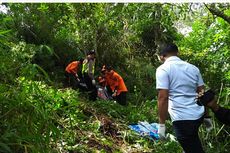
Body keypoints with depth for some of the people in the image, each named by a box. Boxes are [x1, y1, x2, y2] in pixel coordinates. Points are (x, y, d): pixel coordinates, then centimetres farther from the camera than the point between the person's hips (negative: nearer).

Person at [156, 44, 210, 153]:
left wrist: (161, 124, -12)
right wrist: (207, 116, 22)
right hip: (198, 115, 6)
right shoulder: (193, 68, 10)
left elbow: (163, 97, -17)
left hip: (182, 119, -6)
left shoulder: (163, 69, -8)